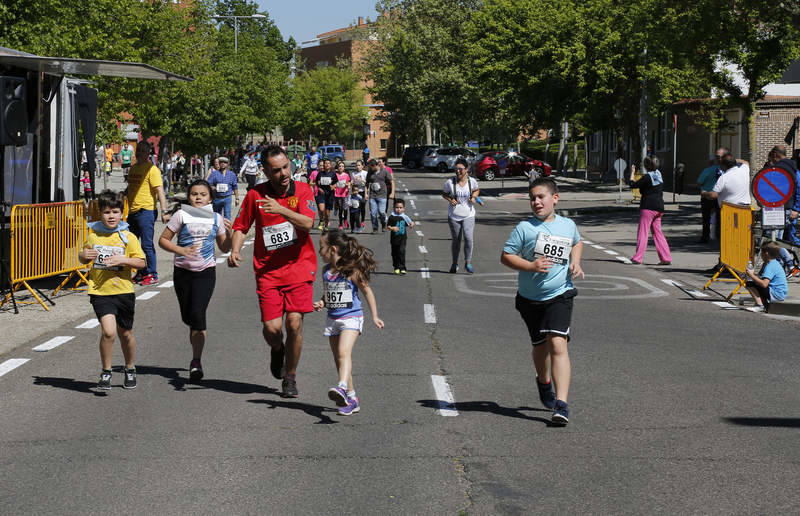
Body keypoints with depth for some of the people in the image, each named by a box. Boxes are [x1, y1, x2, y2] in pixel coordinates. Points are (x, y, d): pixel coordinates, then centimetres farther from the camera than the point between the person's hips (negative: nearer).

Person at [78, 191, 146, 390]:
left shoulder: (128, 237, -4)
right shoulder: (93, 235, 3)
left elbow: (141, 262, -4)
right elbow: (83, 256, 19)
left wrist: (123, 260, -20)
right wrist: (84, 256, -4)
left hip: (123, 291, 0)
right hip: (100, 292, 0)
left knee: (125, 334, 14)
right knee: (108, 332, -17)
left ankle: (130, 370, 37)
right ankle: (105, 372, 0)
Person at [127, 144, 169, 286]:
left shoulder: (151, 169, -9)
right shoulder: (133, 168, 15)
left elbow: (160, 191, -15)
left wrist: (164, 211, -22)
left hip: (146, 211, -8)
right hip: (132, 211, 8)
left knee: (147, 245, -6)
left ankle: (153, 275, 3)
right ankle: (141, 272, 22)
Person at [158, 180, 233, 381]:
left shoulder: (216, 218, 5)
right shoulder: (181, 215, -1)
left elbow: (224, 248, 13)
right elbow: (163, 240, 1)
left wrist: (230, 233, -6)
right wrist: (181, 250, -15)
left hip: (206, 272, -1)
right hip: (183, 271, 1)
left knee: (197, 314, -16)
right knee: (187, 317, 8)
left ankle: (196, 361, -10)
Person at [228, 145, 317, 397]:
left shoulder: (302, 190, -2)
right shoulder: (255, 195, 0)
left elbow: (307, 223, -16)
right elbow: (241, 227, 10)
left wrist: (281, 209, -30)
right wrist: (235, 250, -9)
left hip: (299, 266, -1)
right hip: (268, 270, 1)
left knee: (294, 323, -9)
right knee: (272, 327, -8)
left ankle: (290, 377, 12)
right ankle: (277, 350, 30)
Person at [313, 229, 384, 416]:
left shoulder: (352, 270, -12)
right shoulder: (326, 271, 6)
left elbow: (367, 291, -3)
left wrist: (374, 317, -1)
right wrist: (321, 303, -4)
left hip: (351, 318, -7)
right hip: (332, 319, 7)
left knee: (344, 352, -26)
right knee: (338, 358, 8)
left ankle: (342, 387, -42)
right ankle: (351, 398, 16)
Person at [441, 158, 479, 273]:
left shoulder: (472, 181, -4)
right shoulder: (450, 182, -8)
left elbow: (477, 190, 17)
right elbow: (444, 193, 8)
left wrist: (474, 197, -4)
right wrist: (450, 200, -11)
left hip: (468, 215, 0)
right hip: (454, 216, 0)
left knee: (468, 238, -17)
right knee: (456, 241, 8)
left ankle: (468, 263, -1)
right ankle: (454, 264, 27)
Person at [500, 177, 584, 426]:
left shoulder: (568, 225, 4)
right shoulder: (525, 228, -6)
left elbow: (577, 242, 26)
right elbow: (506, 256, -4)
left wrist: (575, 263, 8)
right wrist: (530, 266, -19)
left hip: (559, 295, -1)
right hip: (530, 298, 1)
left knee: (557, 344, -18)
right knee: (540, 345, 17)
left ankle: (561, 405, -24)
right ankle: (544, 382, 50)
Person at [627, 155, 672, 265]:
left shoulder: (647, 177, -12)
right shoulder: (659, 175, 10)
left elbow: (633, 184, -12)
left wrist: (632, 173, 2)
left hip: (648, 207, -7)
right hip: (659, 207, 7)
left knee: (643, 232, -5)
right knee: (657, 232, 12)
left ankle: (638, 257, -7)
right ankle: (666, 257, 7)